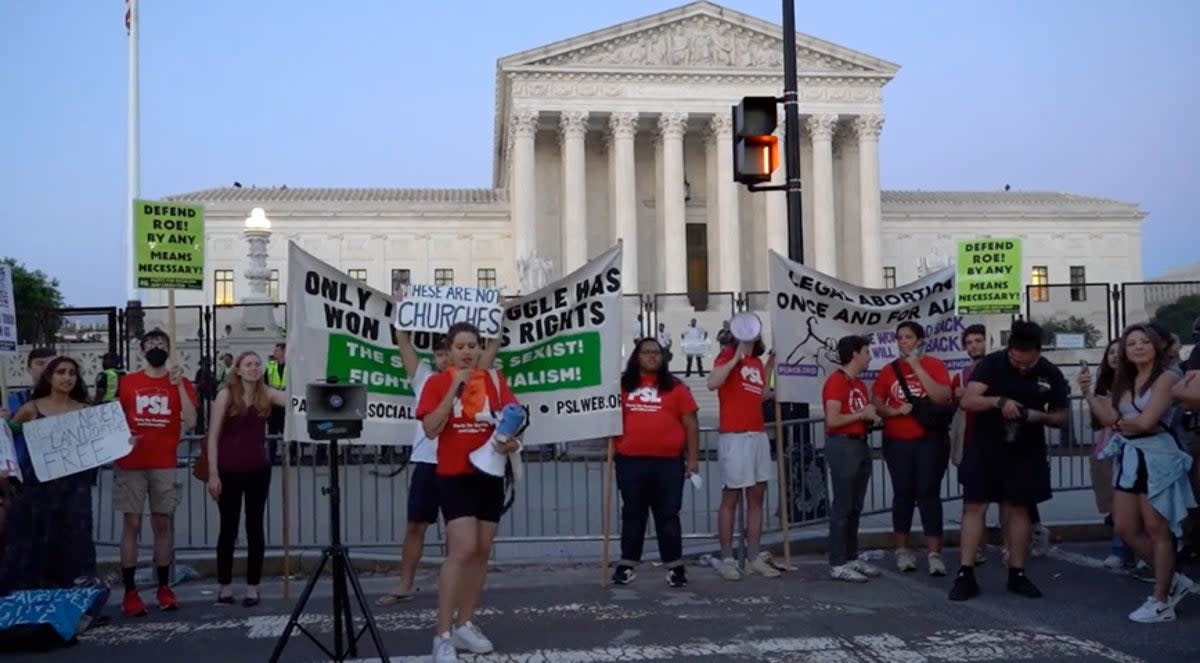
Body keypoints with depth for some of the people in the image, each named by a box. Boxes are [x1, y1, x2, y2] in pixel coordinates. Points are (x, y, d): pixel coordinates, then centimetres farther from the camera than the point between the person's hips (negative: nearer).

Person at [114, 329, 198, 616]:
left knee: (162, 524, 4)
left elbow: (190, 422, -5)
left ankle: (164, 588, 11)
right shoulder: (127, 382, 7)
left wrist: (179, 385, -12)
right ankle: (129, 592, 2)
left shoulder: (181, 383, 5)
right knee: (131, 524, 0)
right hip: (130, 464, 0)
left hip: (165, 465, 0)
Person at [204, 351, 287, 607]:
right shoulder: (226, 395, -5)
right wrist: (212, 473, -10)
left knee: (255, 528, 6)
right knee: (228, 528, 8)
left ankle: (252, 586, 14)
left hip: (258, 470, 2)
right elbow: (213, 436, -6)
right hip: (229, 470, -2)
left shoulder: (267, 394, 2)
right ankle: (225, 585, 21)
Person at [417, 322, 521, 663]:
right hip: (454, 476, -4)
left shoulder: (495, 379, 6)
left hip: (490, 474, 5)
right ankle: (443, 635, -10)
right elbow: (431, 429, -14)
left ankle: (464, 624, 24)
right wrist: (454, 388, -18)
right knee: (462, 550, -15)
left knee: (481, 551, 9)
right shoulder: (437, 383, -3)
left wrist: (511, 440, -17)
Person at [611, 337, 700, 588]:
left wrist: (693, 458, 1)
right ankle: (627, 564, 18)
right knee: (632, 514, 10)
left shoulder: (675, 387, 4)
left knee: (667, 515, 4)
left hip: (668, 462, -1)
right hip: (630, 461, 1)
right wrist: (611, 451, 2)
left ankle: (675, 566, 10)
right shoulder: (623, 386, 6)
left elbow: (690, 423, 5)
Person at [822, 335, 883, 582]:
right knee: (842, 507, -6)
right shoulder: (836, 381, -11)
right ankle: (837, 564, -3)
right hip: (842, 446, -9)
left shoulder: (860, 384, 16)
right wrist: (861, 414, -10)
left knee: (855, 507, 11)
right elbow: (832, 420, -19)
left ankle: (852, 558, 18)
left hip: (861, 444, 9)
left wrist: (872, 418, 4)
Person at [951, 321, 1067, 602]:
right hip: (985, 447, -2)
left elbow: (1061, 417, 3)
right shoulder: (992, 364, -10)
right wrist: (998, 401, -36)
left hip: (1025, 451, 2)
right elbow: (967, 401, -18)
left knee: (1018, 508, 7)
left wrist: (1040, 416, -19)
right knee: (974, 506, -4)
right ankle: (965, 575, -1)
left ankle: (1017, 574, 17)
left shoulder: (1051, 374, -3)